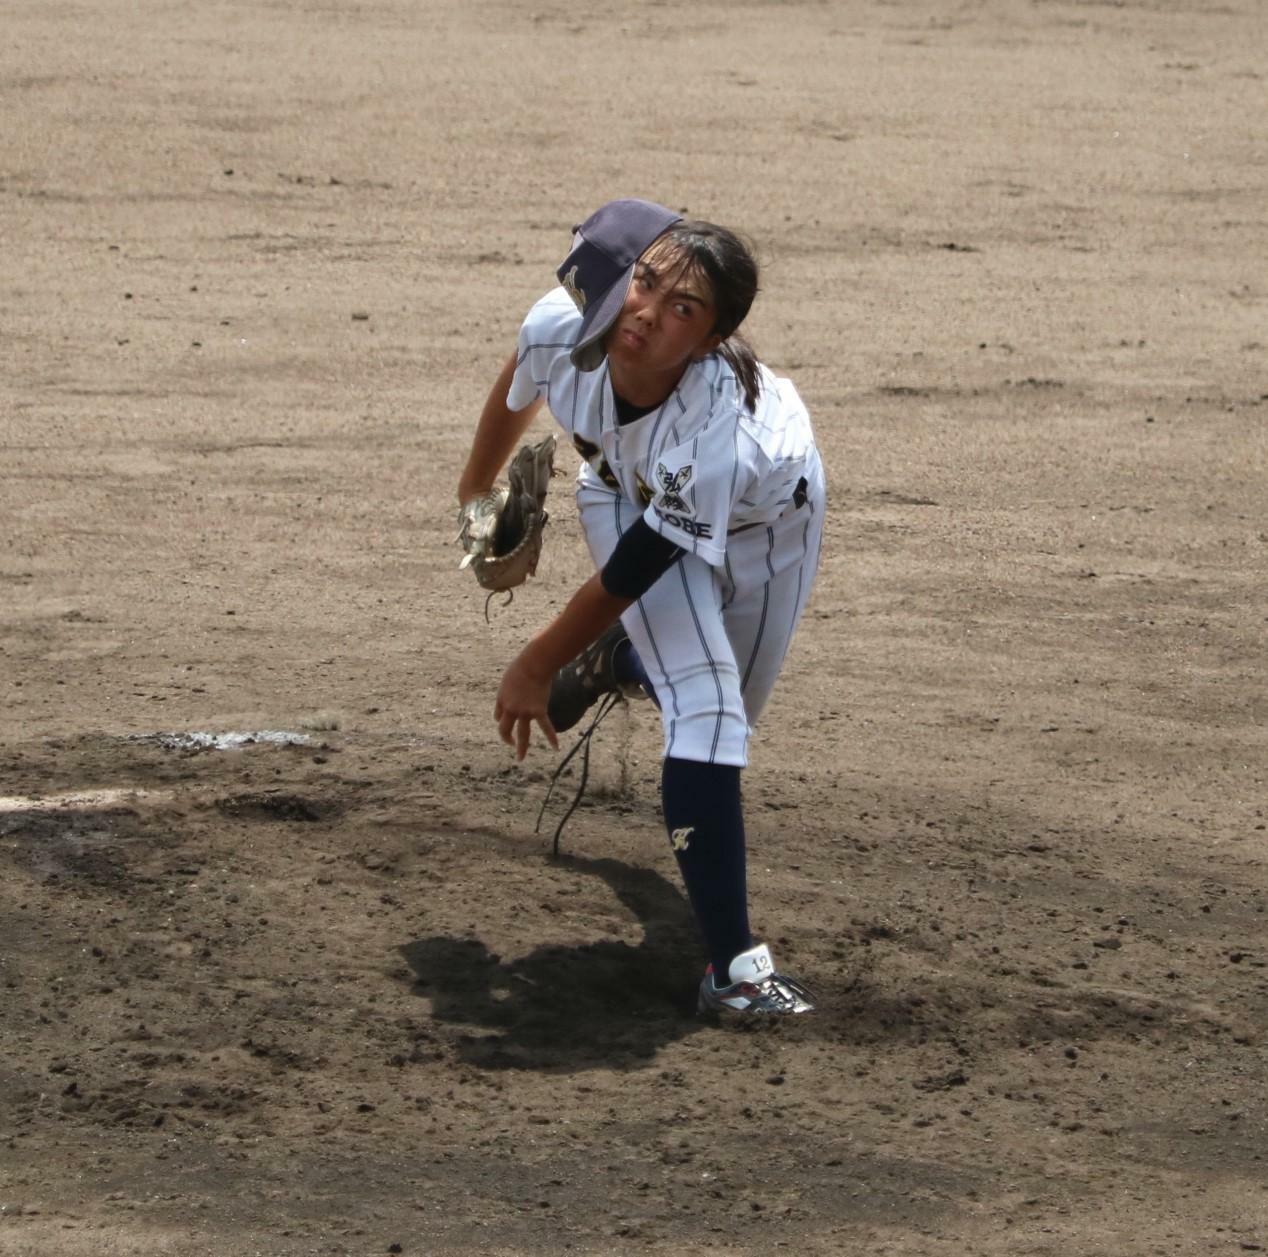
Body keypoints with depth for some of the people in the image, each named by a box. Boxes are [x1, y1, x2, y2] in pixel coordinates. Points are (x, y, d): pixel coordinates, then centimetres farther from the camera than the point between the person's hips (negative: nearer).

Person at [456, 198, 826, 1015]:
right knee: (703, 709, -17)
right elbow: (518, 394, -7)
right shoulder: (561, 330, -36)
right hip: (628, 490, 1)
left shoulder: (720, 427, -46)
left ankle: (621, 660, 50)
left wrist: (537, 667, -17)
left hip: (765, 510, -1)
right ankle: (732, 964, -18)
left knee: (728, 714, 15)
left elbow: (630, 575, -31)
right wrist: (477, 492, 11)